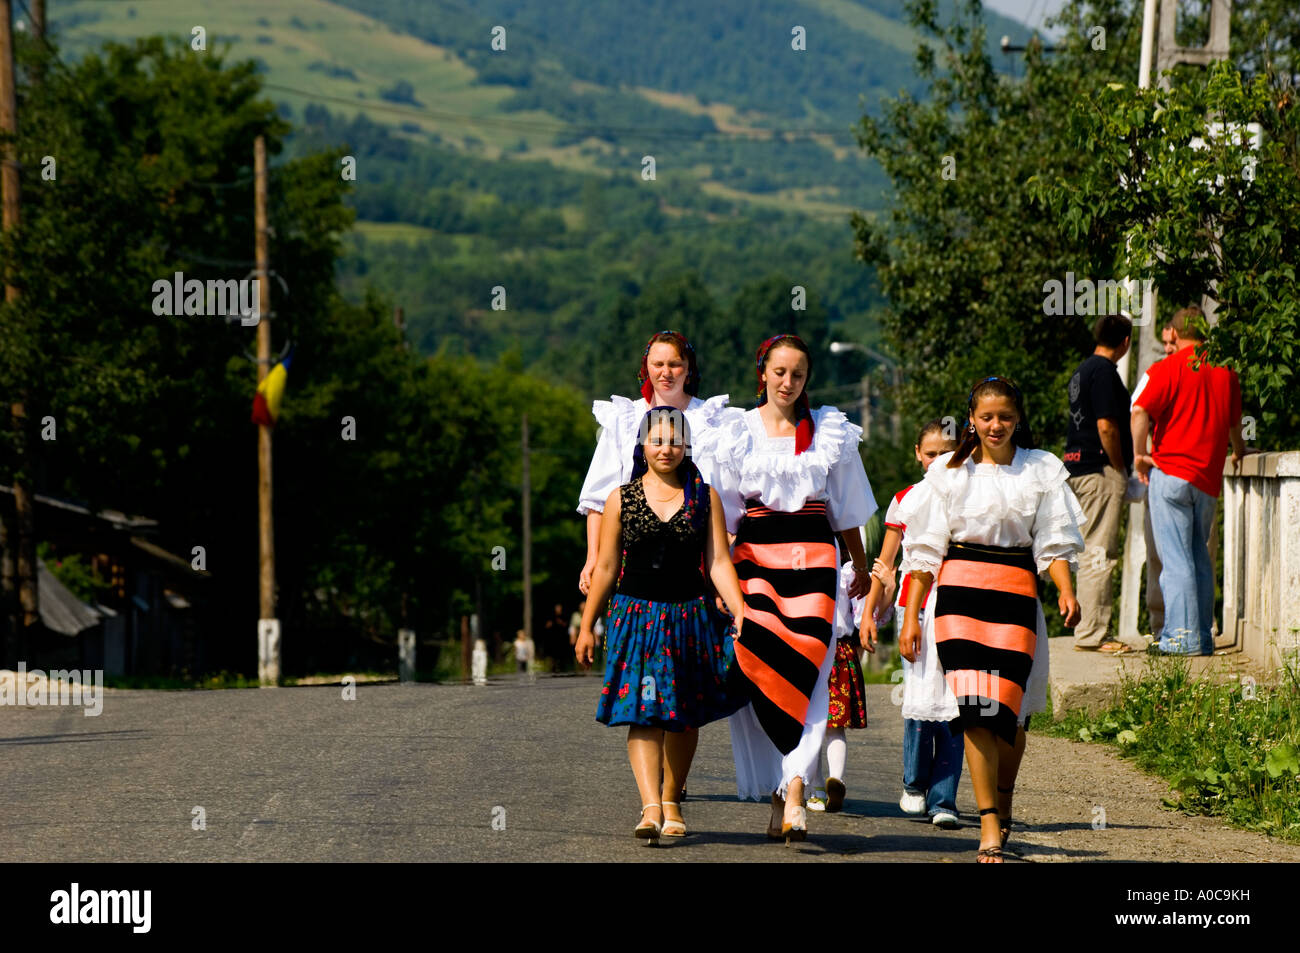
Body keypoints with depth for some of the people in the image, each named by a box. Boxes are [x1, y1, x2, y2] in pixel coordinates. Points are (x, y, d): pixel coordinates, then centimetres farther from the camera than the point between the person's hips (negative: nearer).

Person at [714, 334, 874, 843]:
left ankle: (795, 789, -20)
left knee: (806, 672, -13)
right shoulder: (740, 432, 8)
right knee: (756, 669, -10)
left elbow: (846, 507, 16)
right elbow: (724, 511, 9)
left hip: (814, 556, 0)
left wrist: (861, 566, 20)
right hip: (755, 555, 0)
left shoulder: (830, 431, 9)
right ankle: (778, 791, 0)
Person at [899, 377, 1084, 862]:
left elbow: (1053, 542, 6)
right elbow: (926, 548, 11)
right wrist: (911, 614, 7)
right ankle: (990, 826, -12)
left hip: (1016, 592, 0)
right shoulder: (949, 472, 10)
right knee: (974, 706, -12)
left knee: (1008, 708, -5)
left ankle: (1003, 803, 22)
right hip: (960, 590, 0)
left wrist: (1066, 590, -11)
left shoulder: (1042, 470, 10)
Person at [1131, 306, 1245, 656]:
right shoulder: (1226, 373, 11)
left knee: (1176, 558, -5)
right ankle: (1203, 637, 12)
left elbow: (1140, 411, -18)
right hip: (1209, 478, 5)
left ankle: (1183, 636, -10)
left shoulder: (1166, 369, -5)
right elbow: (1234, 423, 26)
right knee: (1200, 556, 13)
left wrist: (1139, 455, -6)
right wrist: (1239, 453, 45)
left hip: (1170, 472, -5)